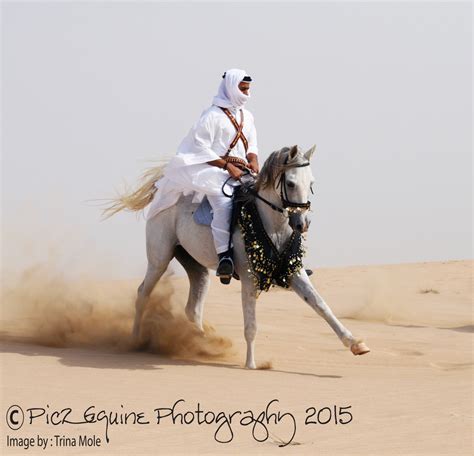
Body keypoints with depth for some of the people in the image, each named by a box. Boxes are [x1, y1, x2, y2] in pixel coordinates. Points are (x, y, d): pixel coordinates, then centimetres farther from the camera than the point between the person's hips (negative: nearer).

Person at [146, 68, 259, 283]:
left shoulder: (247, 117, 18)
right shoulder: (213, 115, -5)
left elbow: (252, 146, 20)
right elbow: (200, 147, -10)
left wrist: (253, 161, -4)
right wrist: (228, 166, -17)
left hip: (241, 172, 8)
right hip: (214, 171, -8)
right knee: (224, 202, -33)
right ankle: (224, 256, -42)